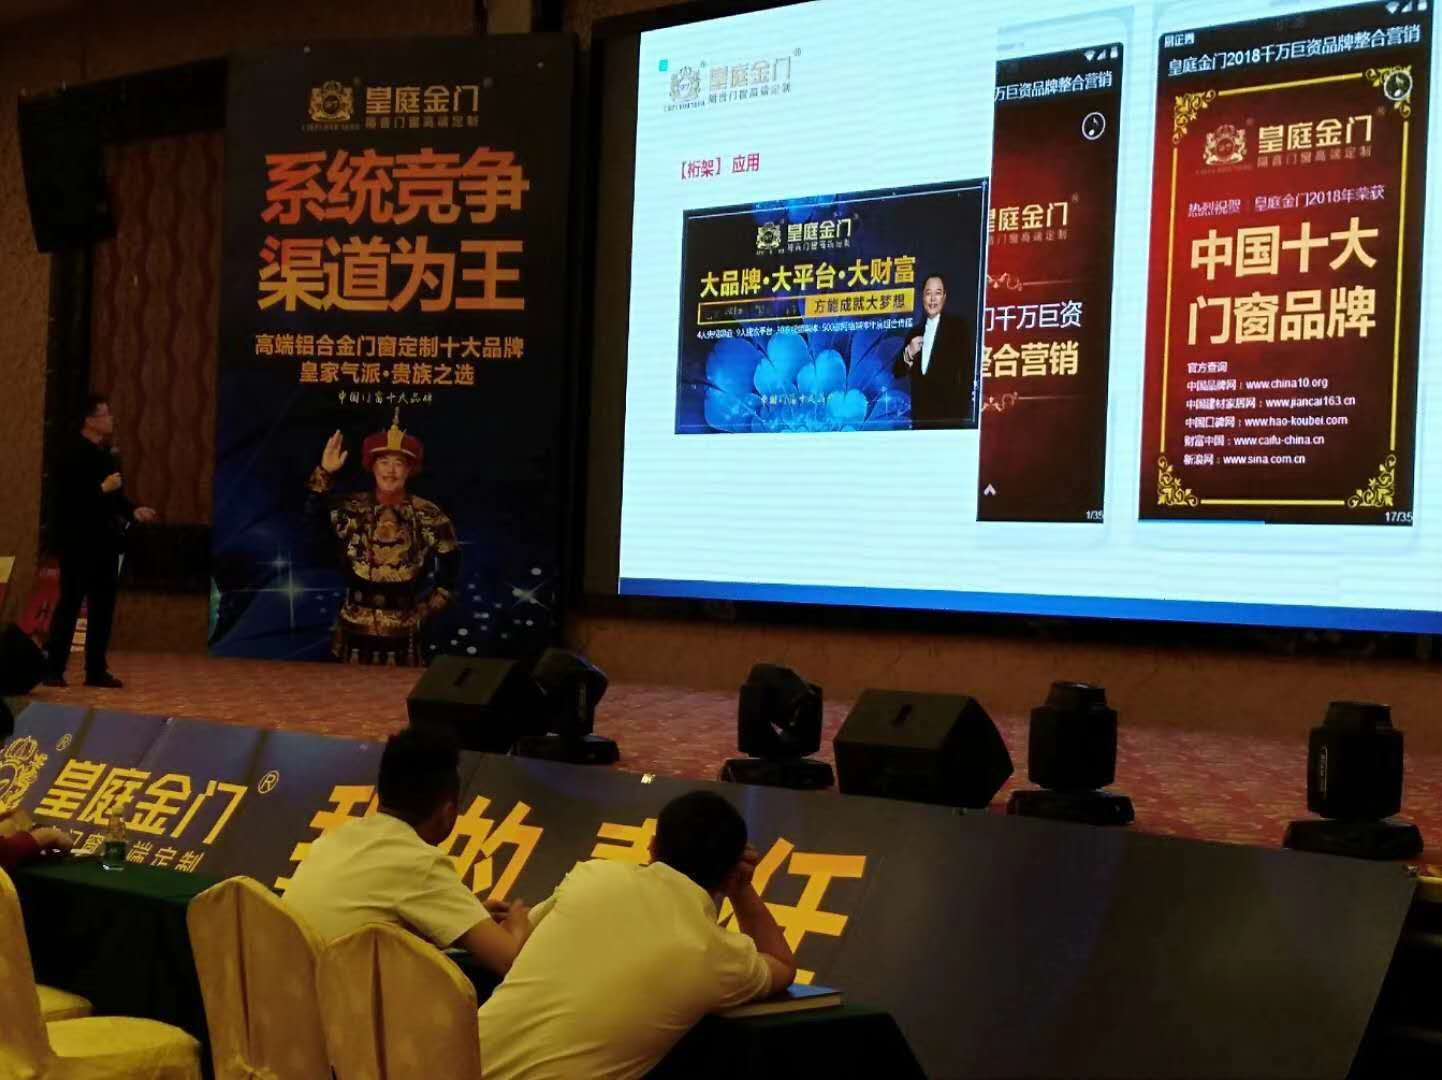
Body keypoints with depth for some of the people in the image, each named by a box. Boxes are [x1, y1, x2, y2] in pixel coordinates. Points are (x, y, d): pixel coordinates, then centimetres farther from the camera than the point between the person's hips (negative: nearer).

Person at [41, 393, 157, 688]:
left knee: (103, 608, 9)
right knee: (69, 605, -3)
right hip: (79, 544, -8)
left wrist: (133, 511, 4)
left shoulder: (108, 454, 13)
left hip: (105, 543, 8)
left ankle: (96, 670, 14)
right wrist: (102, 489, -22)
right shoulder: (74, 455, -12)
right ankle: (53, 668, 3)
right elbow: (67, 498, -21)